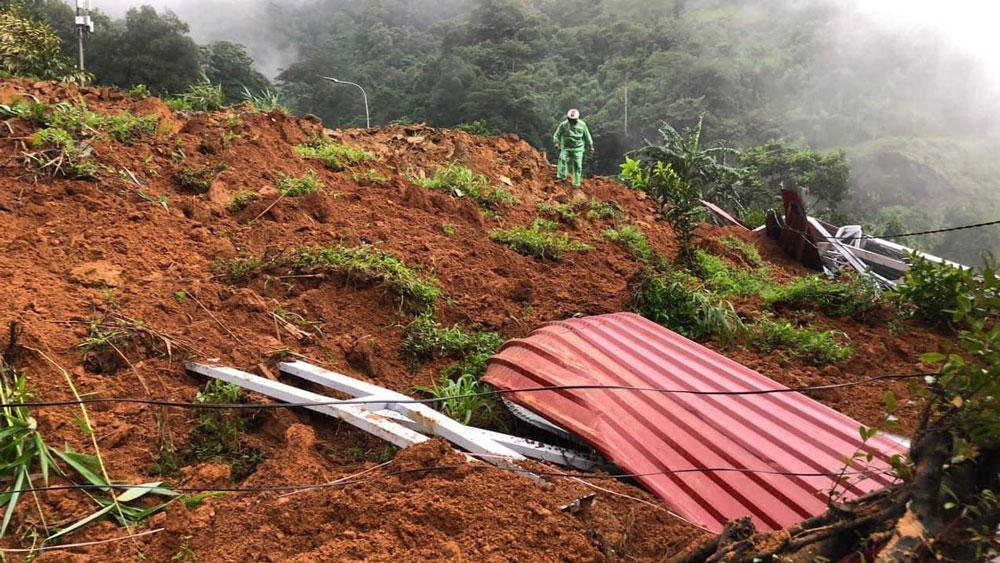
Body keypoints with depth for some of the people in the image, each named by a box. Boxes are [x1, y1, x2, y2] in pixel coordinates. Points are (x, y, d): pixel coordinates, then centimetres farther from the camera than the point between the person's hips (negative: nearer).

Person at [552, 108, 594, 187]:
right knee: (562, 159, -26)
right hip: (566, 147, 0)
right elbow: (557, 135, -5)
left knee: (577, 165, -1)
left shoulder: (582, 125, -2)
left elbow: (587, 136, 10)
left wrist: (590, 146, 15)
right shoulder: (563, 125, -7)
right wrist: (556, 143, -24)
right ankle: (562, 177, -20)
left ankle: (576, 183, 10)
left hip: (578, 149, 1)